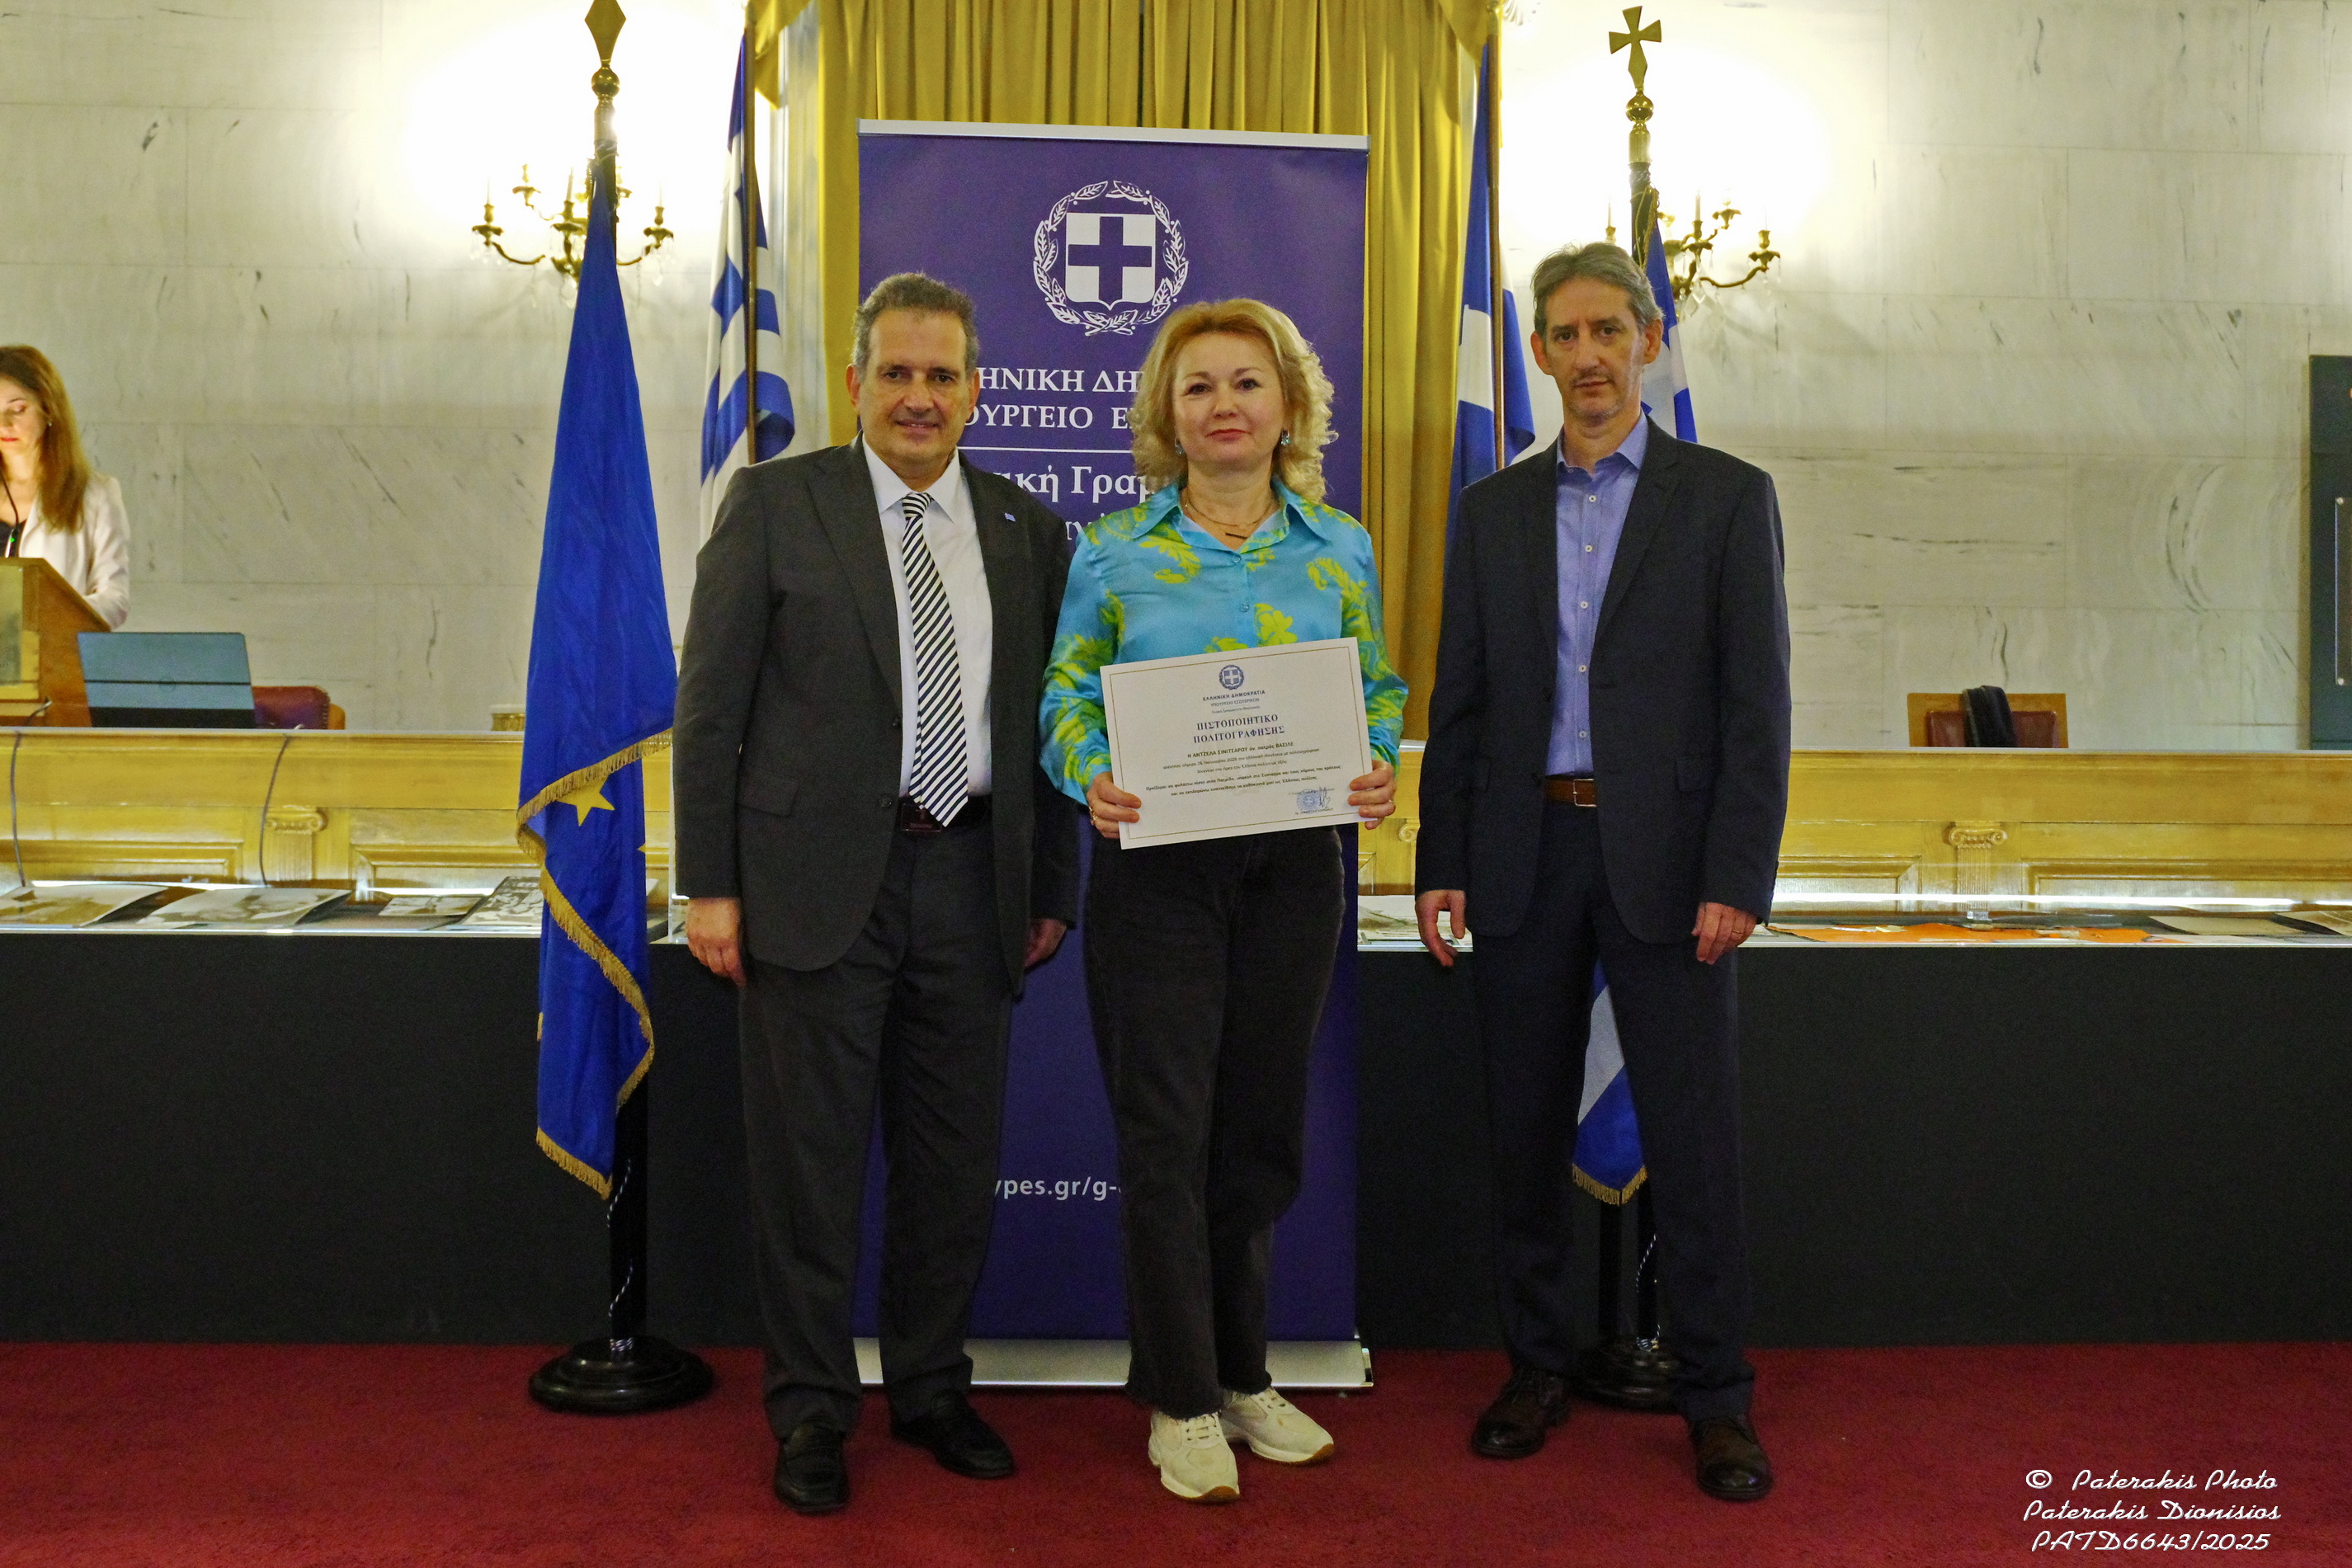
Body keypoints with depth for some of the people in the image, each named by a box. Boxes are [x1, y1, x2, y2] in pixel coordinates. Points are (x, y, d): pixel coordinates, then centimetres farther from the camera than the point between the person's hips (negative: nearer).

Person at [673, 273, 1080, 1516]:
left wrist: (1052, 889, 8)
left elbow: (1043, 721, 11)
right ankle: (810, 1412, 21)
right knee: (808, 1157, 5)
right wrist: (708, 884, -8)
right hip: (816, 880, -3)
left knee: (954, 1157, 12)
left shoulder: (1026, 529, 9)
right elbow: (711, 705, -3)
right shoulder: (776, 503, 0)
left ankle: (931, 1389, 30)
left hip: (970, 880, 3)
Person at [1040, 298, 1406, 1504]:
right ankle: (1182, 1401, 13)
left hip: (1294, 865, 2)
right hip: (1156, 869, -2)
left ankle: (1240, 1373, 27)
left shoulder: (1338, 549, 8)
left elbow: (1379, 693, 11)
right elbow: (1066, 697, 3)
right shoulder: (1113, 549, 2)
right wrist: (1094, 777, -17)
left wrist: (1379, 771, -9)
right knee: (1165, 1128, -1)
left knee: (1262, 1128, 10)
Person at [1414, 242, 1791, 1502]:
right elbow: (1459, 701, 10)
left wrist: (1738, 877, -11)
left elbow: (1757, 703, -3)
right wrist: (1441, 863, 4)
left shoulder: (1727, 496, 2)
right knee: (1527, 1128, 10)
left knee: (1691, 1135, 1)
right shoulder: (1493, 509, 11)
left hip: (1665, 861, -3)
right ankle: (1537, 1366, 25)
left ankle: (1714, 1396, 14)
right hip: (1525, 851, 3)